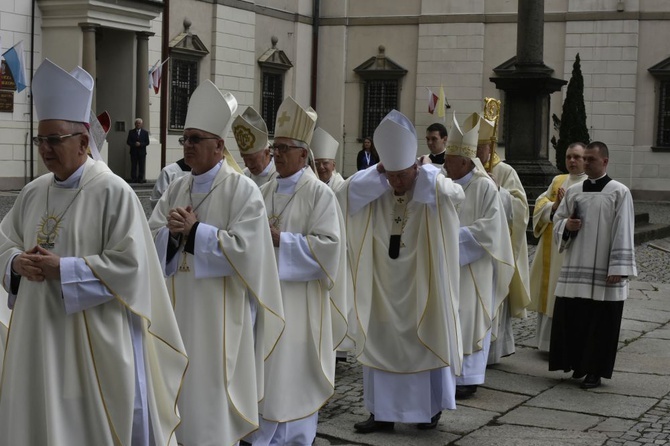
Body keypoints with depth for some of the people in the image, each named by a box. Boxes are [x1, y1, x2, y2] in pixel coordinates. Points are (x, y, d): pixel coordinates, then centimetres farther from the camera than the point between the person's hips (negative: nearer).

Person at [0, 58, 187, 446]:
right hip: (39, 334, 6)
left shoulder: (113, 192, -12)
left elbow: (130, 263, -16)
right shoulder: (34, 193, 8)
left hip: (94, 339, -6)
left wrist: (63, 269, -18)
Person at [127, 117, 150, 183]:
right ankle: (133, 179, 2)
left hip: (142, 152, 0)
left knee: (142, 167, -2)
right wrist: (134, 144, -15)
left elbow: (147, 142, 2)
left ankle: (140, 179, 0)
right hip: (134, 152, 0)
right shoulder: (131, 132, 9)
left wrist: (140, 144, -14)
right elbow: (128, 142, 3)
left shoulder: (145, 132, 8)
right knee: (133, 166, -1)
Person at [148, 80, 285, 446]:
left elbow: (244, 249, -18)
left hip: (219, 316, -6)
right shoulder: (177, 189, 10)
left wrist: (194, 231, -16)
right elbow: (151, 238, 7)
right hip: (180, 310, 6)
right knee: (180, 392, 13)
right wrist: (173, 233, -14)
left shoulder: (243, 190, -9)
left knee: (211, 398, -1)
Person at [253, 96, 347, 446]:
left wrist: (280, 239, -19)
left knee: (293, 373, -2)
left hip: (299, 300, -6)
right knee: (267, 372, 8)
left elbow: (328, 245, -15)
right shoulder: (265, 192, 12)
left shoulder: (319, 194, -7)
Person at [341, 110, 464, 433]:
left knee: (425, 342, 6)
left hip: (420, 285, -3)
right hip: (384, 285, 3)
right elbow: (347, 191, -8)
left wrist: (425, 172, -15)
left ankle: (430, 407, 21)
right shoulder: (376, 194, 1)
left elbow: (456, 193, -26)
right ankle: (383, 411, 14)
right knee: (382, 343, 6)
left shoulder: (432, 192, -8)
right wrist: (377, 171, -12)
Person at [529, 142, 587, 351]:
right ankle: (548, 340, 18)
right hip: (552, 247, 6)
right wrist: (554, 207, -12)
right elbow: (541, 203, 8)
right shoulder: (558, 181, 16)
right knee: (549, 292, 9)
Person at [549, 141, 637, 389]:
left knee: (600, 323, 0)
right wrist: (566, 225, -7)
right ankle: (576, 364, 20)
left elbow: (623, 233, -7)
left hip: (603, 274, -4)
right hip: (575, 269, 4)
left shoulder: (619, 193, -3)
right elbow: (557, 220, 17)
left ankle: (594, 371, 10)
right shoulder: (573, 191, 10)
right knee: (570, 319, 5)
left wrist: (618, 269, -12)